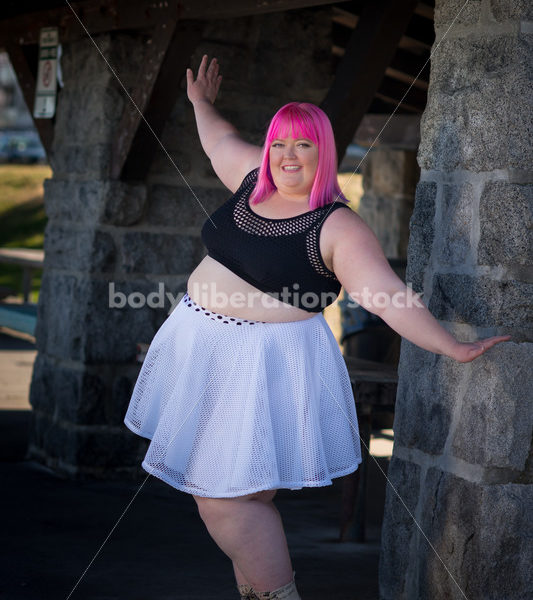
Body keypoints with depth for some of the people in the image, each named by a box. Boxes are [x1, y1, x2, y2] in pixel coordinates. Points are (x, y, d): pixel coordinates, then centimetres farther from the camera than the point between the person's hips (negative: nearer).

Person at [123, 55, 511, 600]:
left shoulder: (338, 227, -15)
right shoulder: (255, 180, 6)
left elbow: (388, 296, -21)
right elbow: (222, 140, 29)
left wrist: (454, 349, -27)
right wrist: (201, 103, 44)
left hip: (267, 363, -7)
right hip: (203, 349, 8)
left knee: (229, 497, -11)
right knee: (205, 483, 12)